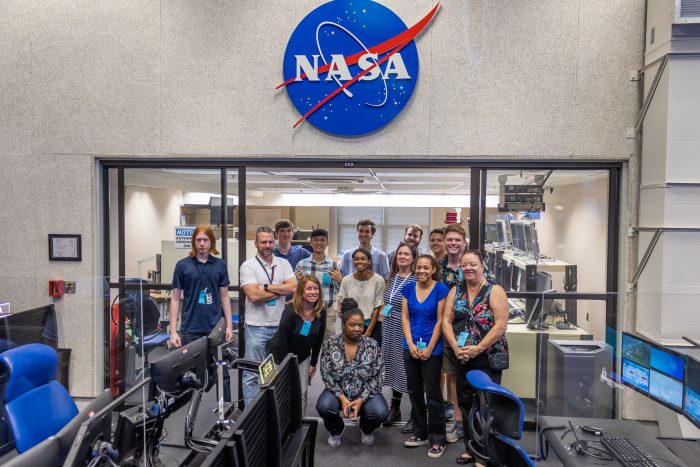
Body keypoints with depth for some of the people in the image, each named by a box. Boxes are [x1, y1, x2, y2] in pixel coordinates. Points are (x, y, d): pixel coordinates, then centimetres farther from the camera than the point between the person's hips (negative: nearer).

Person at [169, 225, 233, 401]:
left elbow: (224, 296, 8)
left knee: (222, 371, 7)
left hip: (216, 327, 1)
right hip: (191, 329, -1)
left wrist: (229, 325, 3)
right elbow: (175, 298, 1)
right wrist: (173, 330, -4)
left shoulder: (220, 265, 4)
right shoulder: (183, 265, -1)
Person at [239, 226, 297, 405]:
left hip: (280, 326, 4)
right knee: (252, 373, 4)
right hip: (256, 327, -4)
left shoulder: (284, 264, 5)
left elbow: (293, 287, -8)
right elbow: (254, 295, -18)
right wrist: (281, 290, -9)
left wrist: (266, 286, -14)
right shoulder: (248, 266, -7)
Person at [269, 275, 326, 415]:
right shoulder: (291, 310, -26)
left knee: (302, 393, 1)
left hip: (302, 356, 4)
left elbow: (318, 340, -1)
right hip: (281, 354, -4)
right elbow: (281, 338, -22)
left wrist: (313, 363, 3)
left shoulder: (321, 312, -12)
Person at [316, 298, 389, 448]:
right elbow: (326, 374, -9)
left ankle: (367, 429, 13)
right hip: (338, 392, 0)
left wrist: (361, 399, -18)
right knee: (323, 406, -30)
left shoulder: (372, 345, -8)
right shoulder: (330, 344, -8)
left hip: (365, 393, 0)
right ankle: (336, 430, 7)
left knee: (380, 412, -27)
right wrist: (342, 397, -20)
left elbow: (376, 376, -8)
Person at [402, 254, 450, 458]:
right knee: (414, 391, 13)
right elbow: (405, 317, 4)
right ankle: (420, 433, 28)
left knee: (433, 393, 1)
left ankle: (437, 439, 14)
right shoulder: (408, 288, 4)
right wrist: (411, 344, -6)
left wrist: (429, 348, -11)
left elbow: (440, 321, -9)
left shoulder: (441, 289, -8)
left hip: (432, 349, -4)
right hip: (410, 347, 5)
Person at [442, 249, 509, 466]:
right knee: (465, 403, 14)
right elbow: (446, 321, 2)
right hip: (462, 358, 5)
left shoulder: (494, 291, -8)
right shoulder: (455, 291, 6)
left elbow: (501, 325, -15)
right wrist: (456, 347, -11)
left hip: (488, 358, -5)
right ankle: (471, 449, 31)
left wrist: (477, 348, -19)